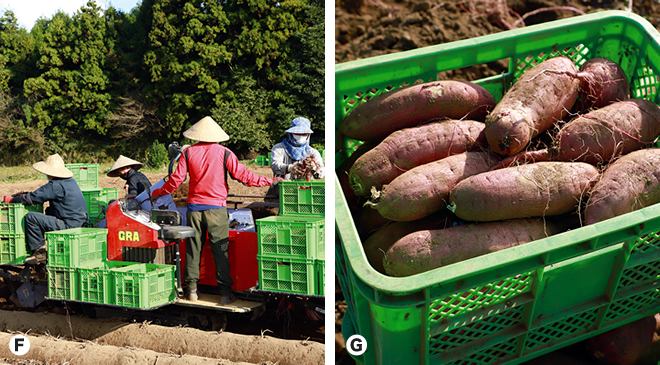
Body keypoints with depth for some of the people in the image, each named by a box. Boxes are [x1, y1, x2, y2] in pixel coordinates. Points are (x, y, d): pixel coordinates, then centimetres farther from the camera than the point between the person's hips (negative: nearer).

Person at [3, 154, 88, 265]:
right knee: (48, 212, 33)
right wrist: (23, 194, 22)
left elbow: (33, 198, -13)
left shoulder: (56, 185, -16)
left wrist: (11, 200, 3)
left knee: (30, 217, -10)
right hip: (80, 223, 10)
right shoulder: (70, 180, 14)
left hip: (69, 225, -10)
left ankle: (39, 252, -2)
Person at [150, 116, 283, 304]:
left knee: (193, 247, 10)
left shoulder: (188, 152, 3)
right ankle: (225, 291, -3)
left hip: (194, 206, 2)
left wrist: (159, 192, 18)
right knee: (220, 249, -1)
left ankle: (192, 288, 13)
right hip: (216, 207, -2)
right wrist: (270, 181, 2)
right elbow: (242, 175, -5)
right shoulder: (224, 152, -3)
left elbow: (176, 179, 2)